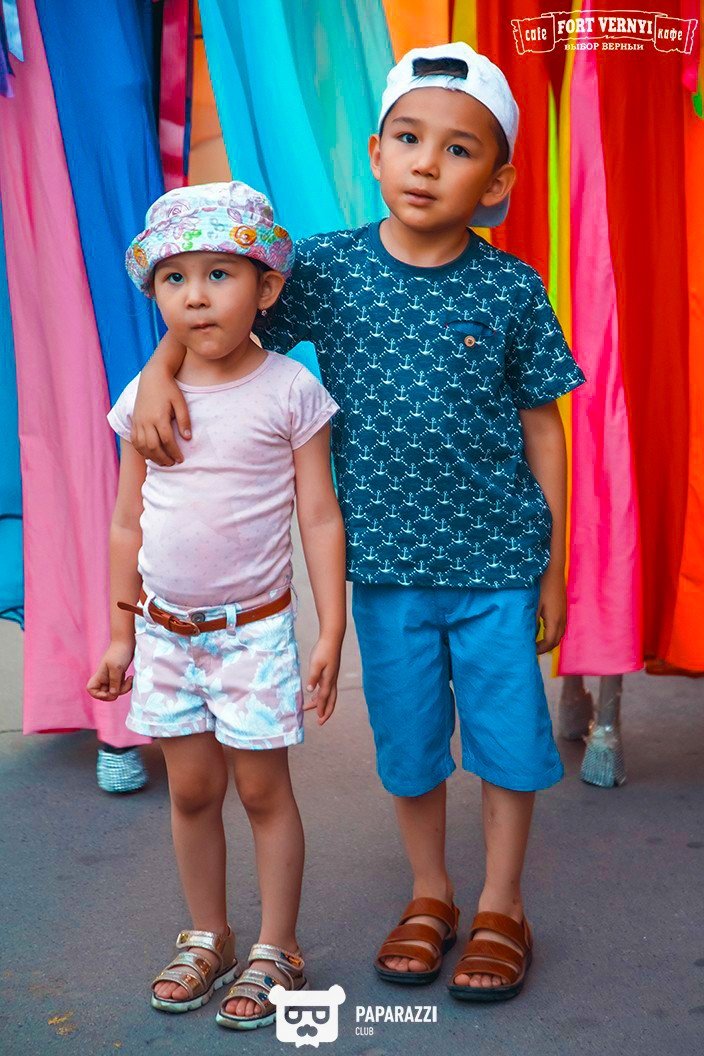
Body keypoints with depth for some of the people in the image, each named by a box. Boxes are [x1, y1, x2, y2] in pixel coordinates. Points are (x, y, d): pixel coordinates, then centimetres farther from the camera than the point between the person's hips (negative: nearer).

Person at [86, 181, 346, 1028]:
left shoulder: (289, 392, -8)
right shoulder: (146, 398, 1)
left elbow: (320, 519, -6)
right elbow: (128, 524, 8)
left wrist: (331, 633, -9)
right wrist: (123, 633, 11)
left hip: (254, 628, -3)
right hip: (165, 629, 4)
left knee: (262, 789, 6)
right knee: (191, 790, 13)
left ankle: (276, 950, 22)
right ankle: (207, 938, 31)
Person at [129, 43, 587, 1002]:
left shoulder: (511, 289, -6)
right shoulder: (330, 268, -4)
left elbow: (541, 426, 0)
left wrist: (553, 563, 2)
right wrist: (161, 371, -13)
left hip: (497, 561, -1)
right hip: (386, 563, 1)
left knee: (508, 736, 8)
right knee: (407, 741, 15)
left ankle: (502, 908, 30)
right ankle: (429, 897, 37)